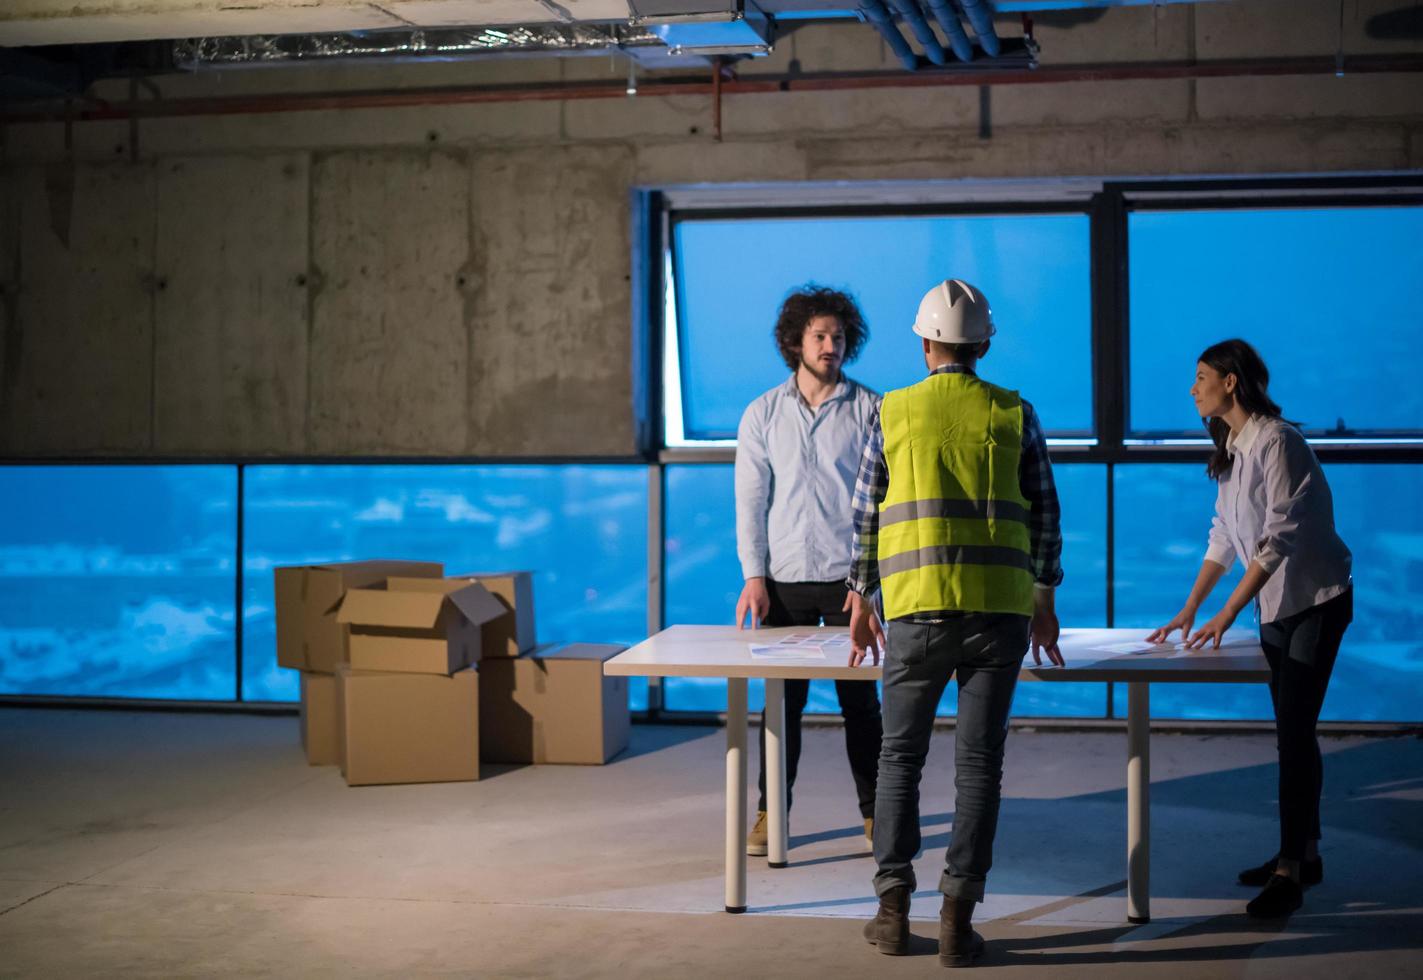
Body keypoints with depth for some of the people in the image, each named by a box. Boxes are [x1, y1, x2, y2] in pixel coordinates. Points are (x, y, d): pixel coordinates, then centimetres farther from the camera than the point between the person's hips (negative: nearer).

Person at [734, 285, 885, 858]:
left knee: (860, 699, 4)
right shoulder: (763, 414, 6)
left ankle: (875, 811, 16)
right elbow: (750, 500, 5)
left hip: (850, 576, -1)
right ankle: (770, 813, 13)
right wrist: (753, 575, -3)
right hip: (785, 577, 1)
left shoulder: (869, 410, 2)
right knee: (781, 701, 3)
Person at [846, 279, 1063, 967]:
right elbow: (1044, 516, 10)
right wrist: (1044, 600, 20)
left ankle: (894, 909, 10)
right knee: (979, 763, 4)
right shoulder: (1014, 415, 5)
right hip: (1002, 609, 0)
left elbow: (865, 517, 7)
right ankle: (958, 918, 2)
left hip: (917, 607, 0)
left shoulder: (892, 413, 4)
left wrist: (860, 601, 16)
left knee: (900, 757, 12)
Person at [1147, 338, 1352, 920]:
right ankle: (1305, 854, 23)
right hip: (1274, 605, 9)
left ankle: (1289, 872, -8)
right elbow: (1224, 537, 13)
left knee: (1294, 733, -11)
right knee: (1292, 732, 14)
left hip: (1315, 599, -9)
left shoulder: (1276, 441, -19)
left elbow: (1279, 537, -24)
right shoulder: (1230, 449, 8)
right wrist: (1189, 610, 9)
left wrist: (1226, 615, -25)